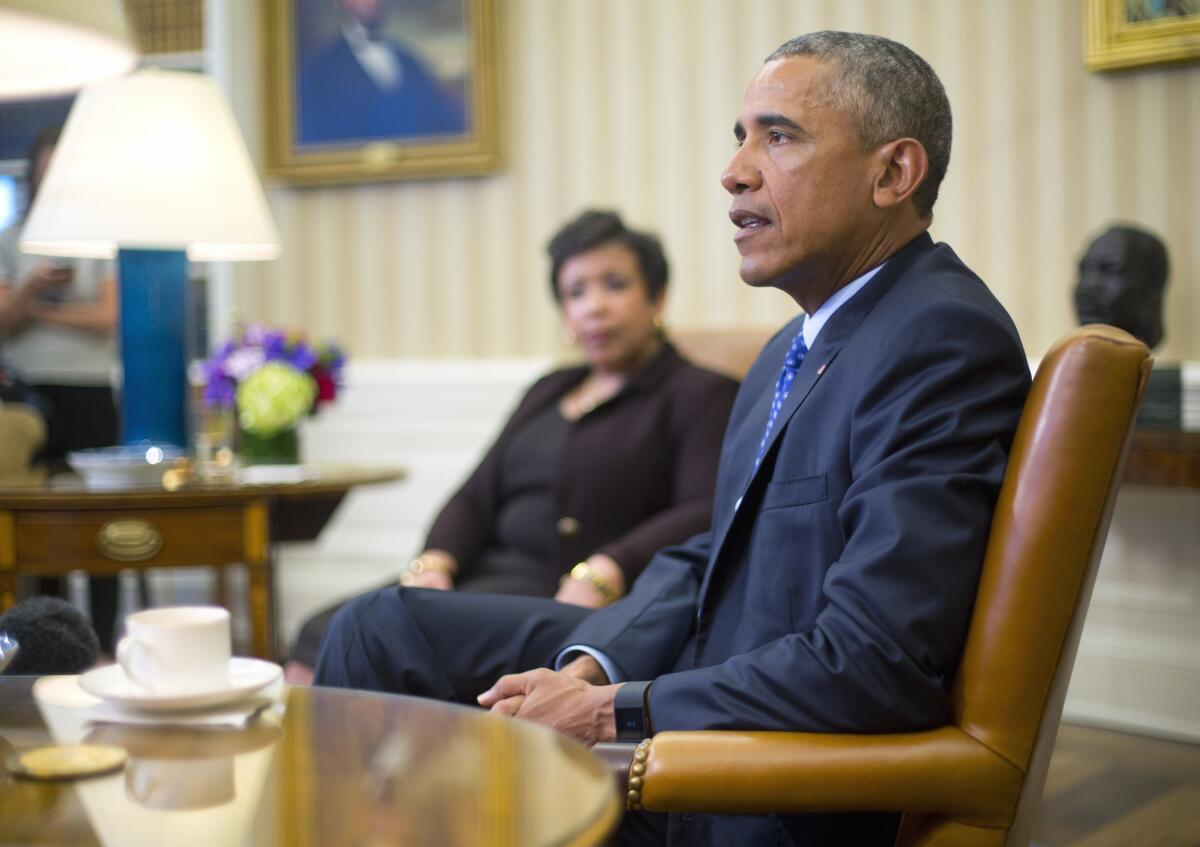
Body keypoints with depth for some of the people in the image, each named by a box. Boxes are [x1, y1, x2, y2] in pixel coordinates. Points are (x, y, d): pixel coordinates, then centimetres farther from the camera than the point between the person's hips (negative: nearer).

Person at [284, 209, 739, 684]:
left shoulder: (700, 395, 4)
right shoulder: (549, 391, 24)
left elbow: (705, 515, -12)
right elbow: (475, 499, 19)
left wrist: (602, 577, -27)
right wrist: (432, 563, -3)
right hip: (488, 573, 7)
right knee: (320, 640, -18)